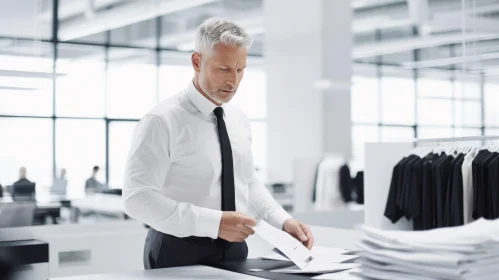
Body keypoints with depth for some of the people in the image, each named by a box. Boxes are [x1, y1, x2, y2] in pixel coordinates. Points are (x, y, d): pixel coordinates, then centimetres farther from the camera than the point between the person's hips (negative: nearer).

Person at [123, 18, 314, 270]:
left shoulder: (239, 121, 6)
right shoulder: (162, 121, -15)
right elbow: (137, 197, -22)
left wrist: (283, 221, -2)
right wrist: (214, 222, -28)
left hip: (234, 250, 6)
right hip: (179, 253, -6)